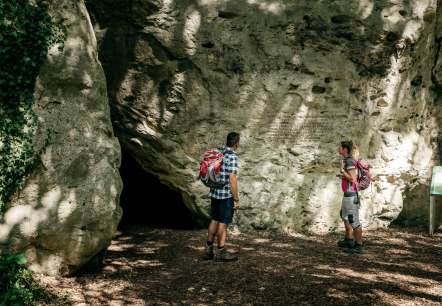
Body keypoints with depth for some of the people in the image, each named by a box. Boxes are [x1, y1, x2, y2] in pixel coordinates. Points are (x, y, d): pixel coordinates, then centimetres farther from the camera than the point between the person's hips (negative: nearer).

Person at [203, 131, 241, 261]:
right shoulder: (232, 157, -17)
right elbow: (232, 180, -21)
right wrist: (236, 199, -15)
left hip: (215, 193, 8)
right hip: (227, 195, -7)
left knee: (215, 220, 16)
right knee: (223, 223, 2)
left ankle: (209, 250, 22)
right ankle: (221, 252, 10)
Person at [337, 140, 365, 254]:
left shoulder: (350, 161, -18)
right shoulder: (347, 160, 10)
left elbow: (352, 179, -23)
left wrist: (342, 170, -16)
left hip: (351, 194, -11)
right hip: (347, 193, 11)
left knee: (354, 220, -3)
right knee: (344, 215, 25)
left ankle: (359, 246, 5)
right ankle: (349, 240, 38)